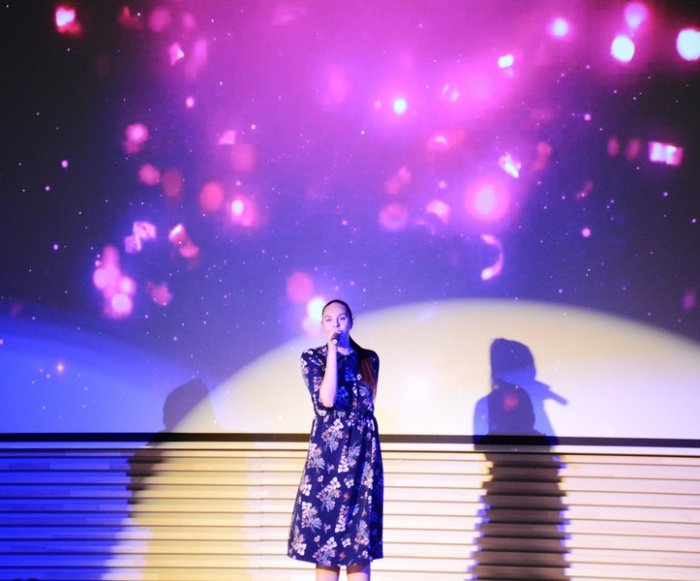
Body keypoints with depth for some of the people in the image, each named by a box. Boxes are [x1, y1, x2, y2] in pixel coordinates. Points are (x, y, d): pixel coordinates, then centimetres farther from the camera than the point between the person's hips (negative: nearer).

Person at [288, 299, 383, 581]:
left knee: (361, 536, 2)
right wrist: (333, 351, -12)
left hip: (363, 451, 3)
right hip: (328, 452, -3)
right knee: (326, 521, -2)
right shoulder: (312, 357, 0)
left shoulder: (369, 359, 10)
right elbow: (327, 400, -15)